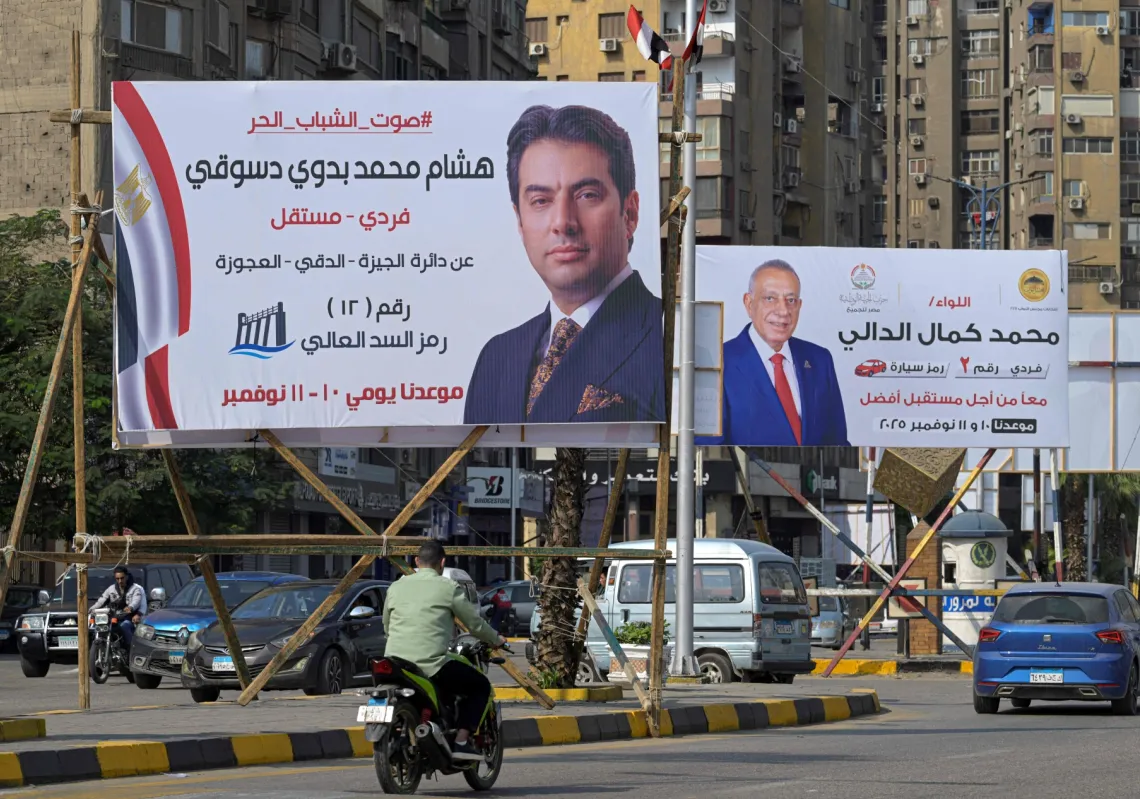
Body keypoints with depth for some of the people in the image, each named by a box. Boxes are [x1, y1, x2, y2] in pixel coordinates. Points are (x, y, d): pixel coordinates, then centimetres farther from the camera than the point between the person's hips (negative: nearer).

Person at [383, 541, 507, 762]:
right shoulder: (448, 588, 0)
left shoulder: (396, 587, 13)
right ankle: (461, 742, -1)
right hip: (431, 664, -6)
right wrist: (495, 640, 25)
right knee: (480, 686, 12)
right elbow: (475, 623, 6)